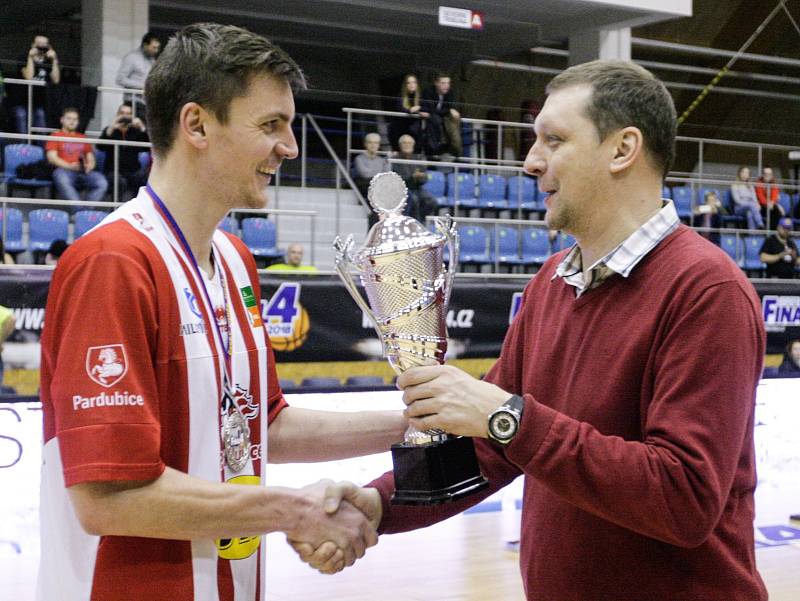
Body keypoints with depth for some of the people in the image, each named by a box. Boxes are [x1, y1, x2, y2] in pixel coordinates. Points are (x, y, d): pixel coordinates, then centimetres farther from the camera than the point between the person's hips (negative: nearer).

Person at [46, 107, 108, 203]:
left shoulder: (83, 138, 28)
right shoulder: (55, 136, 17)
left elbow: (91, 159, 23)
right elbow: (52, 158, 3)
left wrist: (89, 166, -3)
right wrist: (69, 166, -13)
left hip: (84, 172, 3)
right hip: (64, 170, -3)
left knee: (102, 183, -29)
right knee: (63, 181, -41)